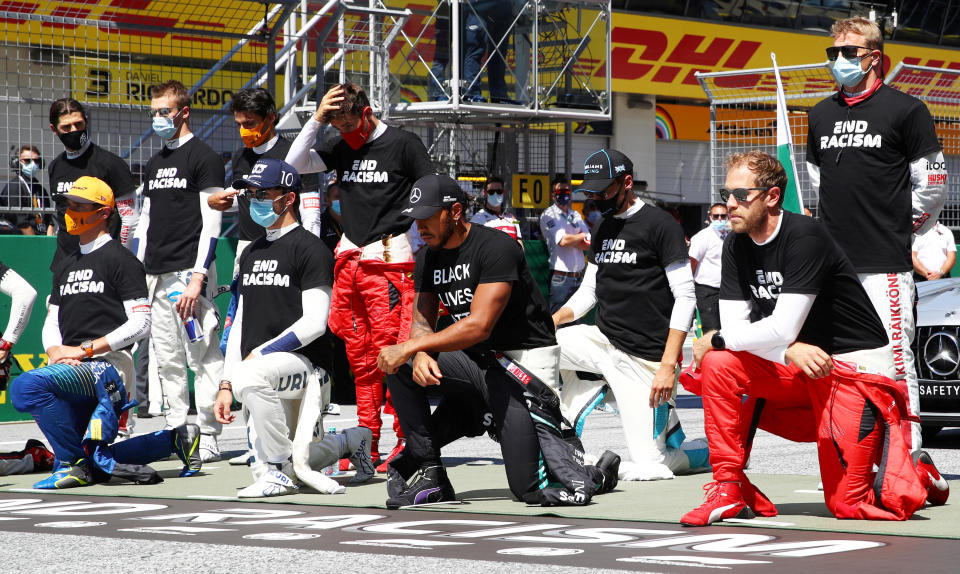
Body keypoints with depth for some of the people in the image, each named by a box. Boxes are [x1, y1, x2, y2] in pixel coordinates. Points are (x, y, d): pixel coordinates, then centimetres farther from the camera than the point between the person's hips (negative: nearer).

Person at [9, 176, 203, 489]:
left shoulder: (121, 260, -2)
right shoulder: (66, 267, 23)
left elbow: (141, 323, -11)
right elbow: (51, 322, 21)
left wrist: (84, 349, -16)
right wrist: (55, 351, -4)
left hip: (107, 365, -9)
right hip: (75, 370, 9)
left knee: (25, 386, -29)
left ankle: (77, 462, -20)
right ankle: (175, 439, 18)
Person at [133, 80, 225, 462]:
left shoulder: (204, 158, -4)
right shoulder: (153, 164, 19)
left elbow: (212, 223, -10)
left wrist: (198, 277, -18)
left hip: (190, 270, -8)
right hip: (156, 274, 8)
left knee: (202, 355, -8)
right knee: (166, 360, 8)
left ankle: (208, 437, -6)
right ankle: (176, 434, 14)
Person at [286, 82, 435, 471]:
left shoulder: (403, 145, -1)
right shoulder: (341, 148, 15)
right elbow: (295, 164, 7)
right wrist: (317, 119, 0)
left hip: (389, 260, -6)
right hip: (349, 260, 6)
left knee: (390, 351, -12)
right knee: (360, 355, 6)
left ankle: (407, 442, -8)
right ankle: (368, 444, 10)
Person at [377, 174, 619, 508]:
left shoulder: (496, 248, -20)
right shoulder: (429, 257, 5)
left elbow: (479, 326, -28)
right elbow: (422, 319, 3)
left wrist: (408, 347, -28)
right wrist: (420, 353, -22)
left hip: (523, 363, -7)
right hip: (475, 360, 8)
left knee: (530, 490, -15)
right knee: (399, 367, -14)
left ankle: (597, 472, 16)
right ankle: (430, 476, -6)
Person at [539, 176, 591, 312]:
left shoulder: (575, 215, 16)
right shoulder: (549, 215, -4)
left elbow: (589, 245, 6)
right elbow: (562, 241, -18)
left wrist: (571, 239, -9)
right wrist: (581, 236, -1)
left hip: (579, 275, 6)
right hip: (561, 278, -6)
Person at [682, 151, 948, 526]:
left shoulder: (804, 238, -21)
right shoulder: (737, 248, 1)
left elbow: (782, 329, -26)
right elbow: (734, 326, -5)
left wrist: (714, 340, -14)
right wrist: (788, 350, -22)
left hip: (856, 366, -7)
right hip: (798, 367, 7)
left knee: (847, 504, -11)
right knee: (718, 364, -18)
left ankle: (916, 474, 20)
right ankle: (729, 491, -10)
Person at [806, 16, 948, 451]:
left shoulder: (906, 110, -3)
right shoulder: (821, 115, 15)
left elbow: (932, 184, -1)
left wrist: (897, 227, 5)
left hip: (885, 264, -6)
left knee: (894, 362, -8)